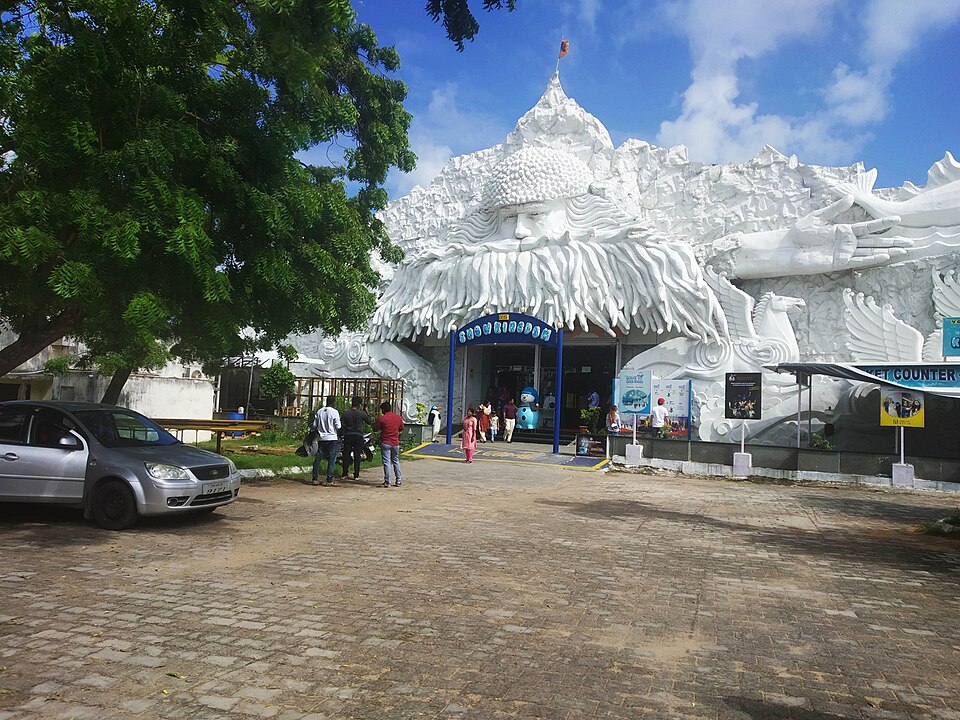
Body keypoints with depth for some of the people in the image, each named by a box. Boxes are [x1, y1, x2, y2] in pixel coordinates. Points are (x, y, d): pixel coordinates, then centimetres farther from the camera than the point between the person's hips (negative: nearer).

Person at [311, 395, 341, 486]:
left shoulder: (319, 411, 5)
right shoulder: (334, 412, -9)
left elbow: (314, 425, 8)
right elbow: (338, 427, -9)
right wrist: (338, 435, 9)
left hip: (321, 438, 4)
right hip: (332, 438, -4)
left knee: (318, 458, 9)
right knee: (331, 460, 0)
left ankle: (315, 478, 9)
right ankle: (329, 480, -2)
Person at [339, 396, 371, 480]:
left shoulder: (346, 413, -2)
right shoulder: (362, 414, -6)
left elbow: (342, 425, -3)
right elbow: (369, 421, 5)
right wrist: (367, 413, 15)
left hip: (348, 436, 2)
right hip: (358, 436, -2)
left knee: (346, 455, 9)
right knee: (357, 456, 3)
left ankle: (344, 474, 11)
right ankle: (356, 475, 3)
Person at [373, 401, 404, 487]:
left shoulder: (381, 418, -12)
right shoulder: (398, 417, 2)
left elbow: (375, 429, -3)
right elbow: (401, 429, 13)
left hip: (385, 443, -4)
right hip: (395, 443, 4)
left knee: (387, 462, 0)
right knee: (396, 461, 15)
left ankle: (387, 482, -1)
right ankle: (398, 481, 16)